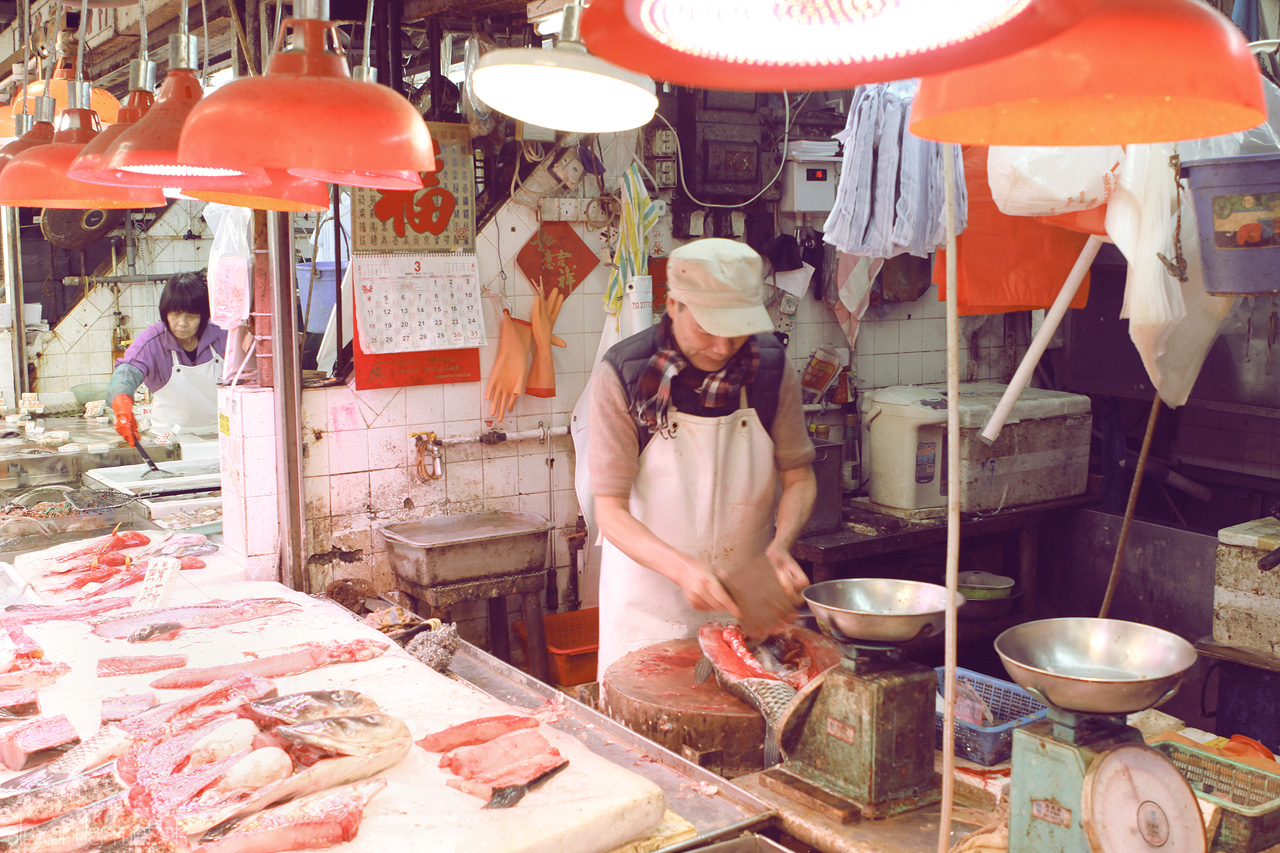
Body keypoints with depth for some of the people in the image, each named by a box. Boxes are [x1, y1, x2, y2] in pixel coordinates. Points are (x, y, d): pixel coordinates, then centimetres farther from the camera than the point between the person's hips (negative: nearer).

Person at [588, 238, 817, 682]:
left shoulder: (772, 369, -8)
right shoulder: (622, 375, -16)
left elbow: (798, 475, 3)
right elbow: (610, 511, -16)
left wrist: (780, 544, -16)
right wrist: (683, 568, -32)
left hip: (745, 601, 2)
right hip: (650, 604, -2)